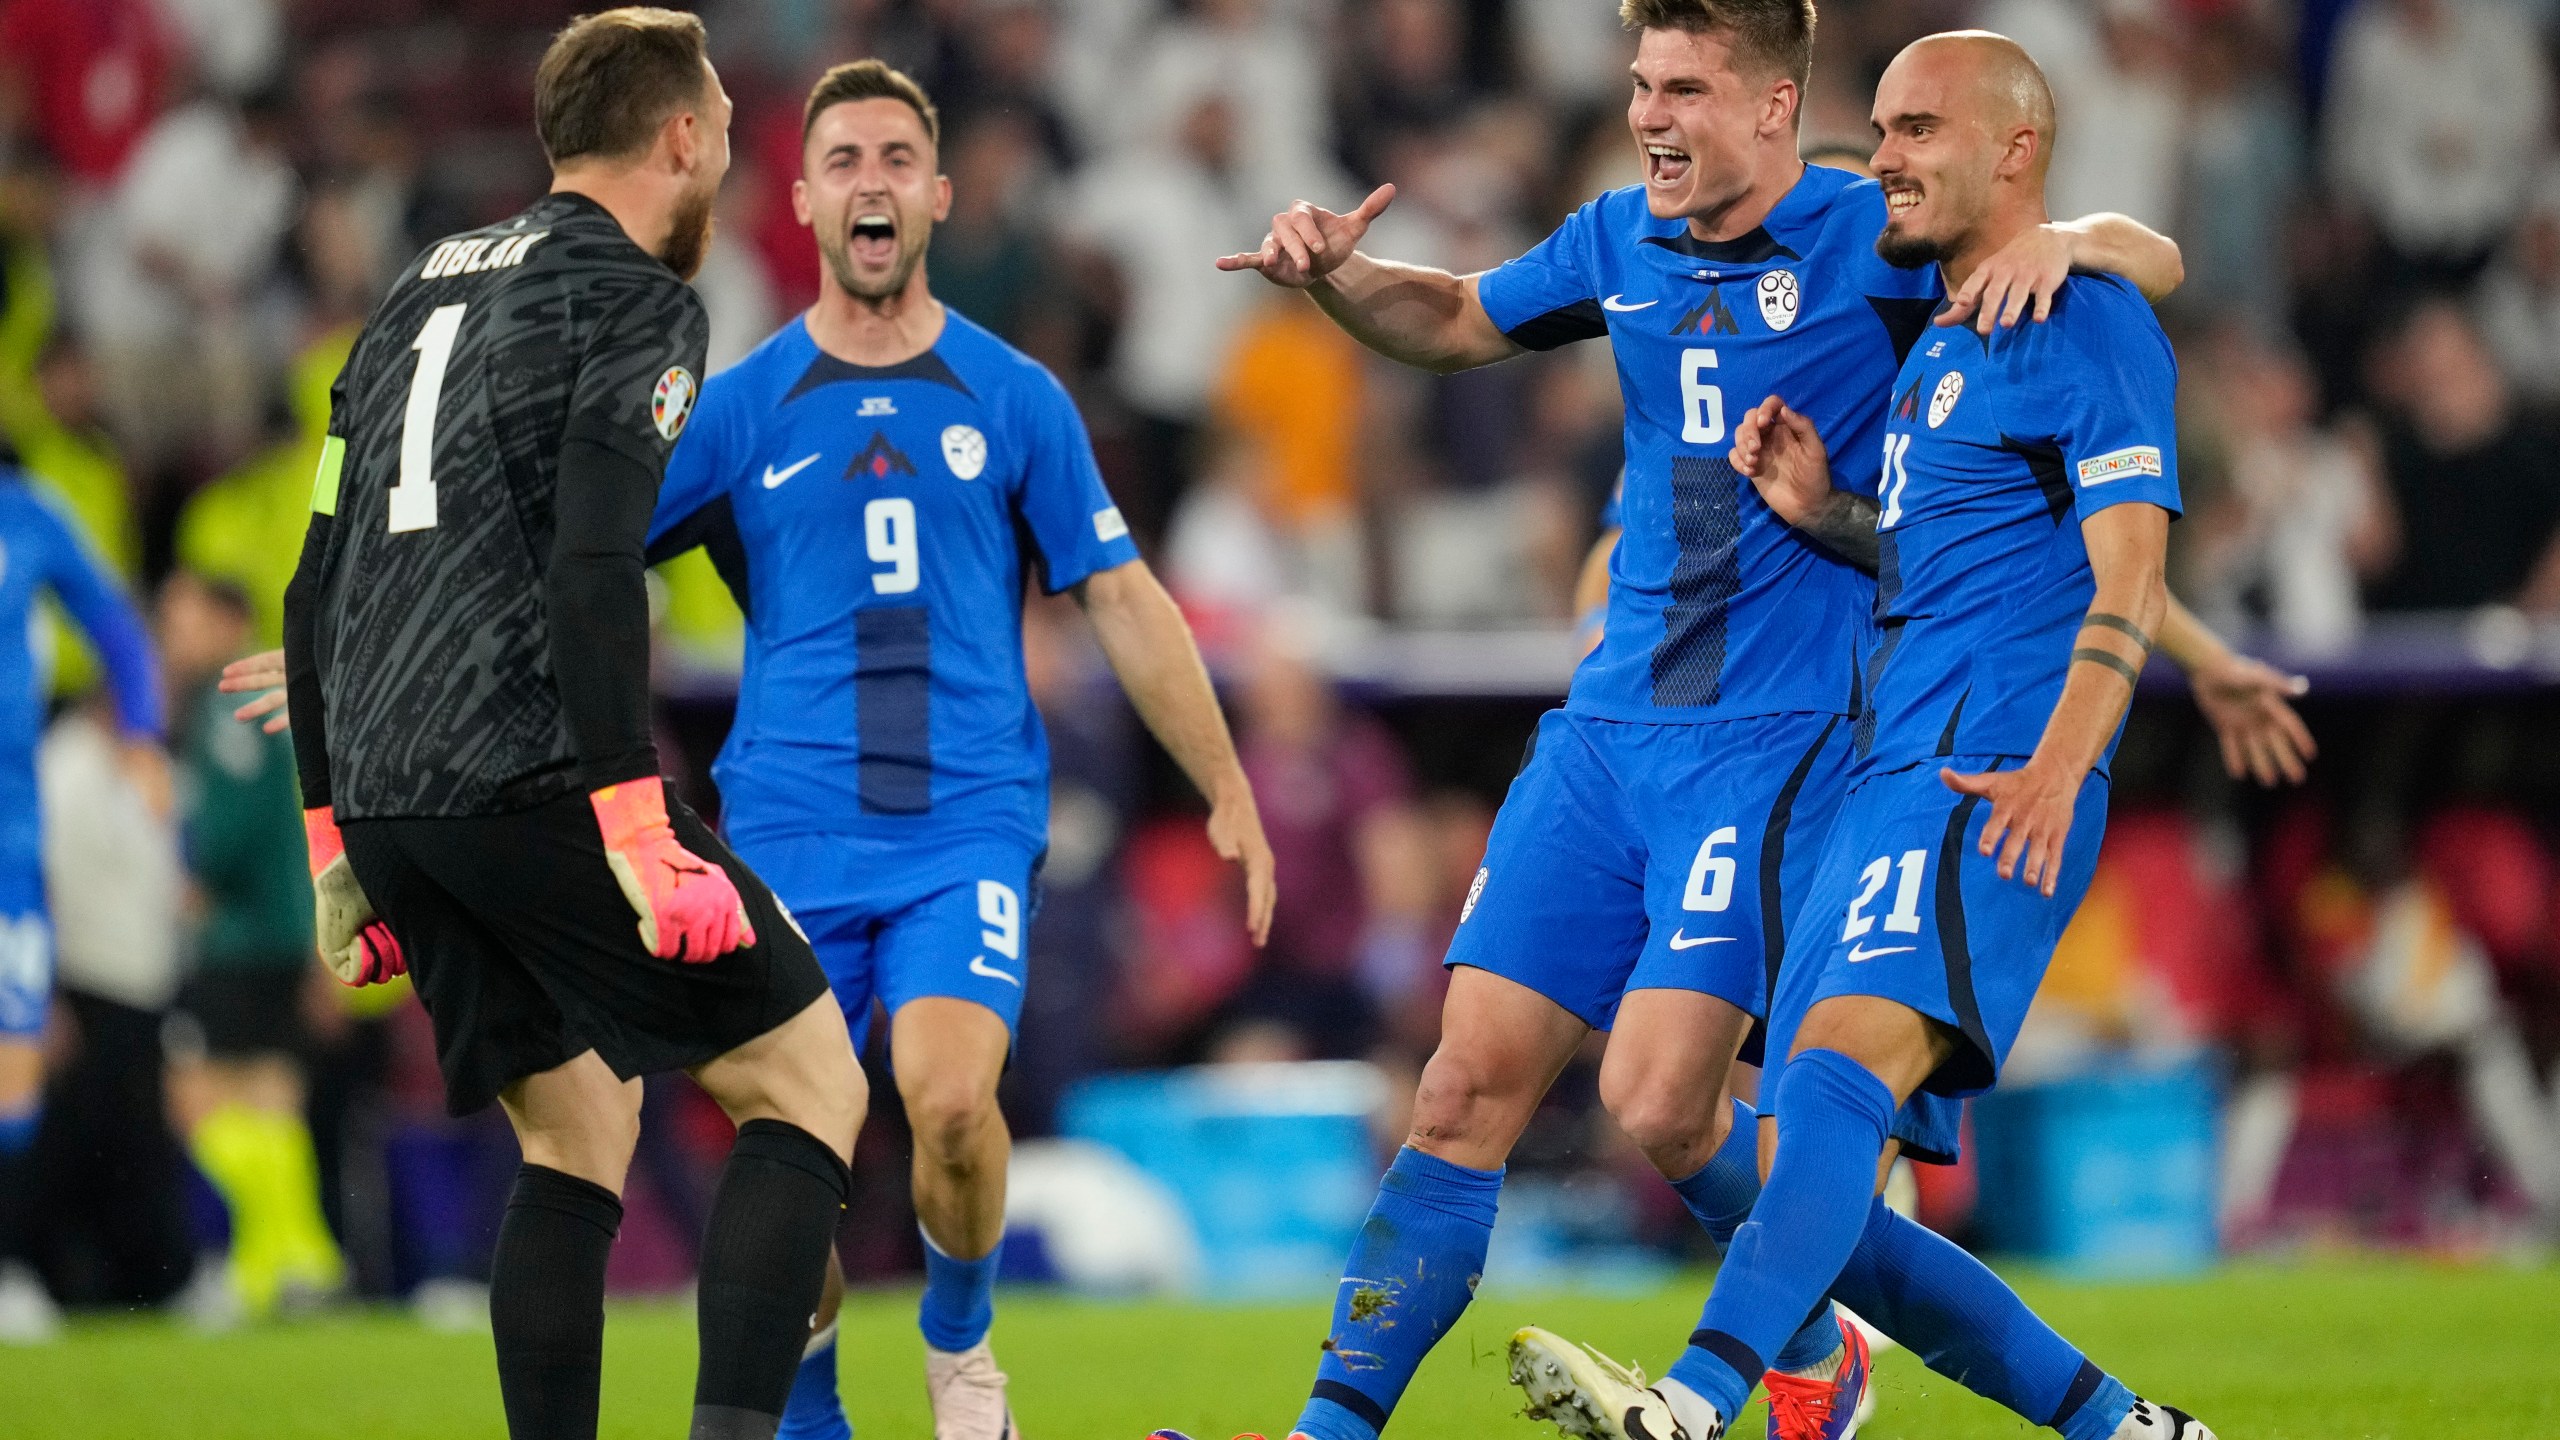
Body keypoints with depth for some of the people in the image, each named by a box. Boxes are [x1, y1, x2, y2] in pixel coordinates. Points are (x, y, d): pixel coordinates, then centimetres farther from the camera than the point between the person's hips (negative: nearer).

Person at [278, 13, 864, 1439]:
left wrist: (336, 841, 24)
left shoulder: (419, 293, 21)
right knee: (810, 1082, -1)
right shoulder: (638, 302, -2)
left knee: (578, 1135, 16)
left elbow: (317, 586, 21)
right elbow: (593, 574, -16)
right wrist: (638, 830, -18)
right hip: (534, 774, -8)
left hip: (380, 792, 8)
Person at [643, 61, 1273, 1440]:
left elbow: (1122, 601, 12)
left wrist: (1230, 795, 11)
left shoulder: (1014, 398, 8)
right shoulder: (740, 409, 6)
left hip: (969, 821, -1)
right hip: (793, 832, 1)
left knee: (950, 1096, -22)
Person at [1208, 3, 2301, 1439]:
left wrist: (2063, 241, -27)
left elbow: (2152, 259, -4)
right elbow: (1453, 321, 28)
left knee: (1657, 1101, -15)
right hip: (1610, 726, 6)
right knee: (1470, 1086, 0)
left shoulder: (1871, 239, -6)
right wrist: (1334, 271, 8)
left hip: (1778, 734, -6)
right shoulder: (1621, 242, 10)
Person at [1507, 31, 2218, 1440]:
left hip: (1987, 787, -10)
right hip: (1885, 789, 10)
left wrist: (2055, 771, -26)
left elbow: (2127, 579, -12)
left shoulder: (2087, 323, -3)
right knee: (1814, 1203, 4)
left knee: (1842, 1062, -31)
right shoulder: (1938, 345, 25)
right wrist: (1820, 513, 16)